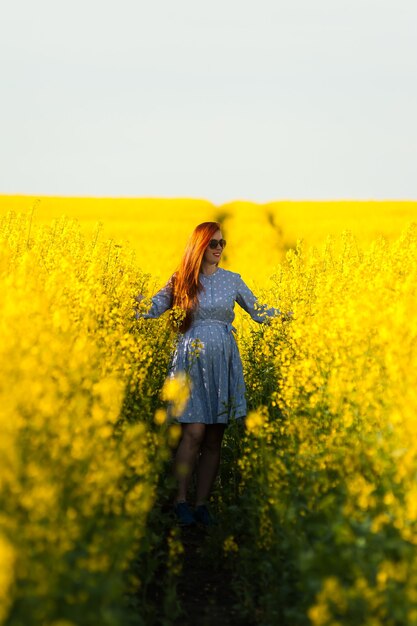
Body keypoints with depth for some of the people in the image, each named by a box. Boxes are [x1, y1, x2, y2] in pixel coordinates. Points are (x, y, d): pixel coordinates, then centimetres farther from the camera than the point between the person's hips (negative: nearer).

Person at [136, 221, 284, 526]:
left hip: (223, 362, 3)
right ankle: (181, 501, 0)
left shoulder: (232, 280, 9)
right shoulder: (181, 280, 4)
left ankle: (202, 504, 10)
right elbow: (152, 309, 2)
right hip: (192, 360, -2)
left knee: (214, 438, 3)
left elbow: (258, 312, 14)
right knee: (194, 432, -11)